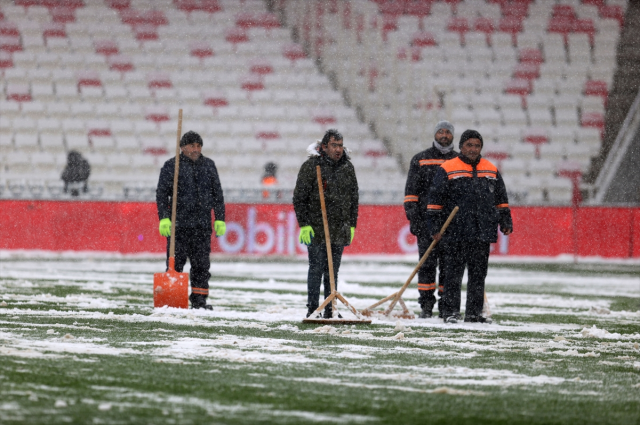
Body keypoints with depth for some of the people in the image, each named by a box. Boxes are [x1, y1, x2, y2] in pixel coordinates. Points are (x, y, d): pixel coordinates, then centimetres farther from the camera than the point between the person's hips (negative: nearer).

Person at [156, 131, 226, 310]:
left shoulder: (209, 165, 14)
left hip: (202, 225, 3)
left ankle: (199, 299, 9)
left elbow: (217, 193, 17)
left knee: (201, 264, 3)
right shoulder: (172, 166, 3)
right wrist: (164, 218, -11)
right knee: (175, 262, -3)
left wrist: (220, 219, 11)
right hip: (178, 224, -3)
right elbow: (162, 193, -1)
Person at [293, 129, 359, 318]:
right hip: (316, 229, -4)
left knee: (333, 272, 8)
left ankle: (330, 311, 12)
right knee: (316, 269, -4)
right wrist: (304, 224, -11)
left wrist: (352, 225, 12)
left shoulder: (347, 168, 10)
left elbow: (353, 198, 17)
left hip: (339, 230, 4)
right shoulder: (311, 166, -5)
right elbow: (299, 198, -5)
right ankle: (312, 310, 0)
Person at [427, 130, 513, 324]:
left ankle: (474, 312, 14)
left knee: (478, 275, 7)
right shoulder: (447, 170, 1)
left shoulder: (491, 171, 14)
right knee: (453, 274, -3)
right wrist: (435, 227, -5)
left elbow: (501, 199, 22)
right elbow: (435, 200, 0)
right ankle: (450, 312, 2)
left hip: (482, 234, 4)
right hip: (455, 233, -4)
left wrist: (506, 222, 15)